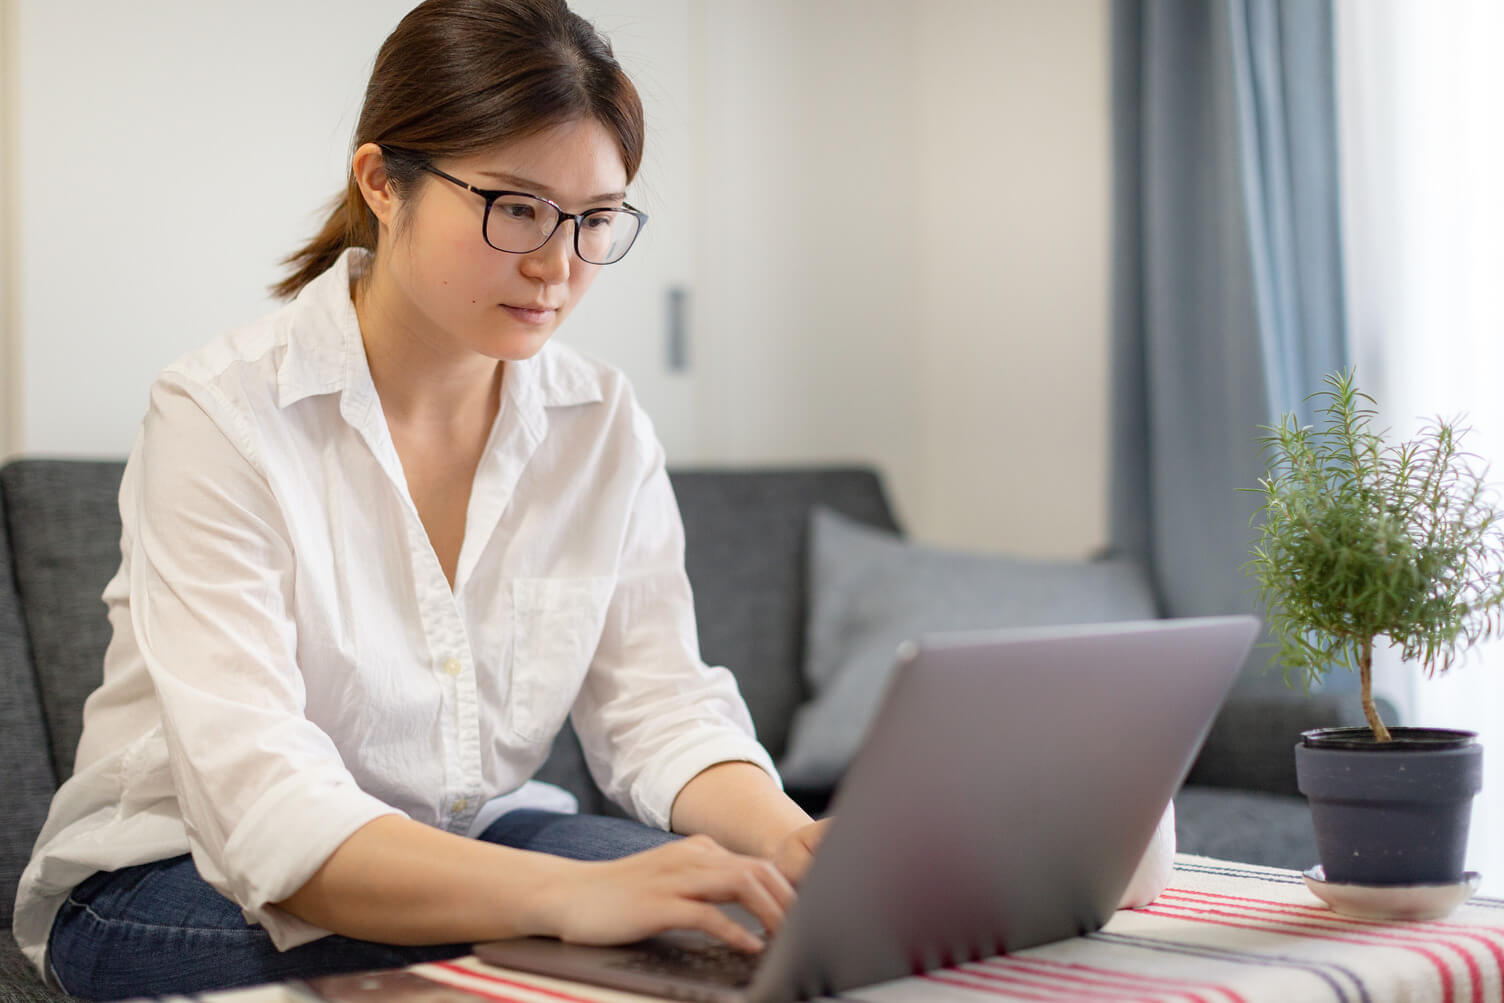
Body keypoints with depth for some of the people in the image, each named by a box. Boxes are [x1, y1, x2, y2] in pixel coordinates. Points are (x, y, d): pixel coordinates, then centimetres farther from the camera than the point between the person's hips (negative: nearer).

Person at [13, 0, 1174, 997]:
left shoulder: (603, 427, -2)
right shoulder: (221, 416, -20)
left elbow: (661, 709, -6)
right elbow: (267, 812, -29)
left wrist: (796, 844, -28)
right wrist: (574, 896, -44)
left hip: (474, 843, 5)